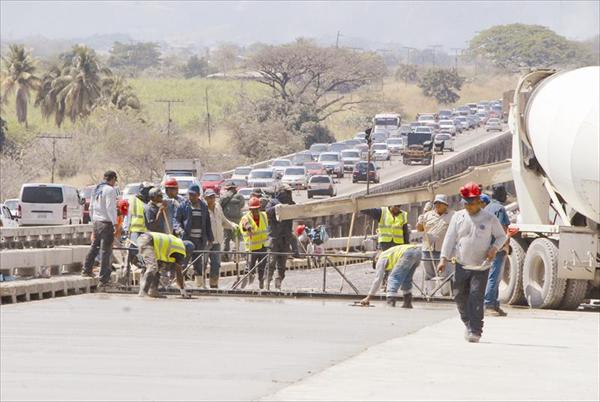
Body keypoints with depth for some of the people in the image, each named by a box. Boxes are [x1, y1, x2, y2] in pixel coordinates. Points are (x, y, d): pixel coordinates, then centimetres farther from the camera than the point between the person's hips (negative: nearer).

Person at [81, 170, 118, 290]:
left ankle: (86, 270, 36)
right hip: (107, 223, -8)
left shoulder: (96, 189, 14)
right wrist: (115, 224, -20)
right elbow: (110, 208, -20)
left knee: (94, 247, 25)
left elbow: (91, 208, 22)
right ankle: (104, 280, -8)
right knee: (105, 251, -6)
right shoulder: (109, 190, -13)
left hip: (97, 222, 8)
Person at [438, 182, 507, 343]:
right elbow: (450, 238, 3)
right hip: (461, 265, 3)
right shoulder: (458, 217, 5)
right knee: (460, 296, 8)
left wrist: (494, 248, -10)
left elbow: (501, 236, 10)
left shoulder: (489, 219, 0)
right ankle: (469, 324, 28)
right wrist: (444, 259, -6)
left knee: (476, 298, -12)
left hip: (481, 267, -3)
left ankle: (475, 331, -11)